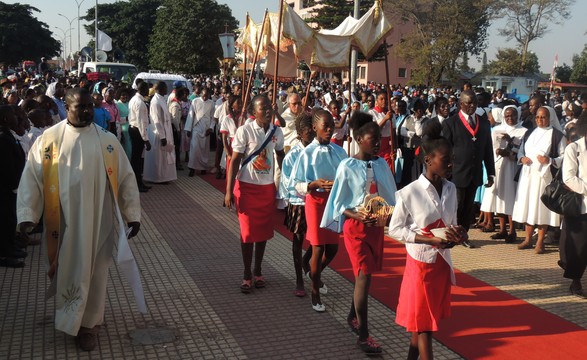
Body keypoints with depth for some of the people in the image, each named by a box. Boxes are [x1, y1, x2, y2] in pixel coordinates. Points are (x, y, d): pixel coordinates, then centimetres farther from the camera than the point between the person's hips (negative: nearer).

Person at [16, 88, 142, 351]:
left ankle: (89, 324, 24)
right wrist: (27, 214, -14)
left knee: (93, 271, 8)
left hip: (98, 221, 0)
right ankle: (70, 319, 35)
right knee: (68, 270, 12)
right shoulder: (49, 139, -3)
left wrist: (132, 214, 0)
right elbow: (31, 177, -4)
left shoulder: (107, 141, 0)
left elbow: (125, 178, 3)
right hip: (63, 222, 0)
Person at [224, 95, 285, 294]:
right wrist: (229, 191, -15)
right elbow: (235, 161, -12)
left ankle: (258, 271, 26)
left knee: (264, 231, 11)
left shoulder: (277, 131, 0)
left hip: (268, 187, 4)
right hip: (247, 187, -4)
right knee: (248, 232, 2)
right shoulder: (245, 131, -13)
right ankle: (247, 274, 16)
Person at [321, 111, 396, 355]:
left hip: (377, 225, 5)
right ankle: (363, 335, 2)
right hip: (356, 226, -5)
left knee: (363, 275, 16)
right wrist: (358, 215, -22)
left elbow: (390, 196, 8)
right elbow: (338, 203, -7)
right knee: (364, 277, -7)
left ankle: (353, 316, 39)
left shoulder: (381, 164, 1)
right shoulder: (347, 166, -11)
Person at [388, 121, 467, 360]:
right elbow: (395, 230, -13)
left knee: (432, 316, 16)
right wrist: (430, 240, -22)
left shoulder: (451, 189, 1)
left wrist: (458, 234, -11)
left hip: (442, 261, 6)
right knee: (423, 321, 3)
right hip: (420, 261, -6)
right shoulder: (410, 193, -17)